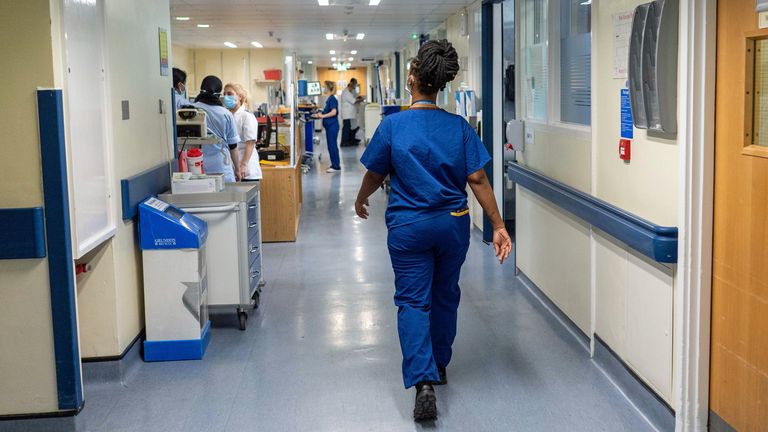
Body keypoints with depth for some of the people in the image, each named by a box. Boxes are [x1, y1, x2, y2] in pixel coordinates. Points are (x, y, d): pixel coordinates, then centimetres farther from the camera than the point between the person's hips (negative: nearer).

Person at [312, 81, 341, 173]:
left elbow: (334, 112, -23)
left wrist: (322, 116, -25)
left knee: (332, 145, -6)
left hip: (332, 125, -10)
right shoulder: (329, 99, 14)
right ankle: (335, 165, 19)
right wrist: (319, 115, 17)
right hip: (329, 126, 10)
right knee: (332, 146, 13)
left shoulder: (332, 99, -14)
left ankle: (336, 166, -1)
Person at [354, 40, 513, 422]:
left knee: (413, 301, 1)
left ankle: (423, 381, -14)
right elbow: (477, 180, -8)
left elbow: (374, 175, 1)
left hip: (408, 226, -2)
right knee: (445, 296, 19)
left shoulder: (393, 125, -9)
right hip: (453, 224, 3)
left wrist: (360, 201, 21)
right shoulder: (459, 127, -5)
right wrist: (498, 226, -4)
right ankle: (439, 365, 36)